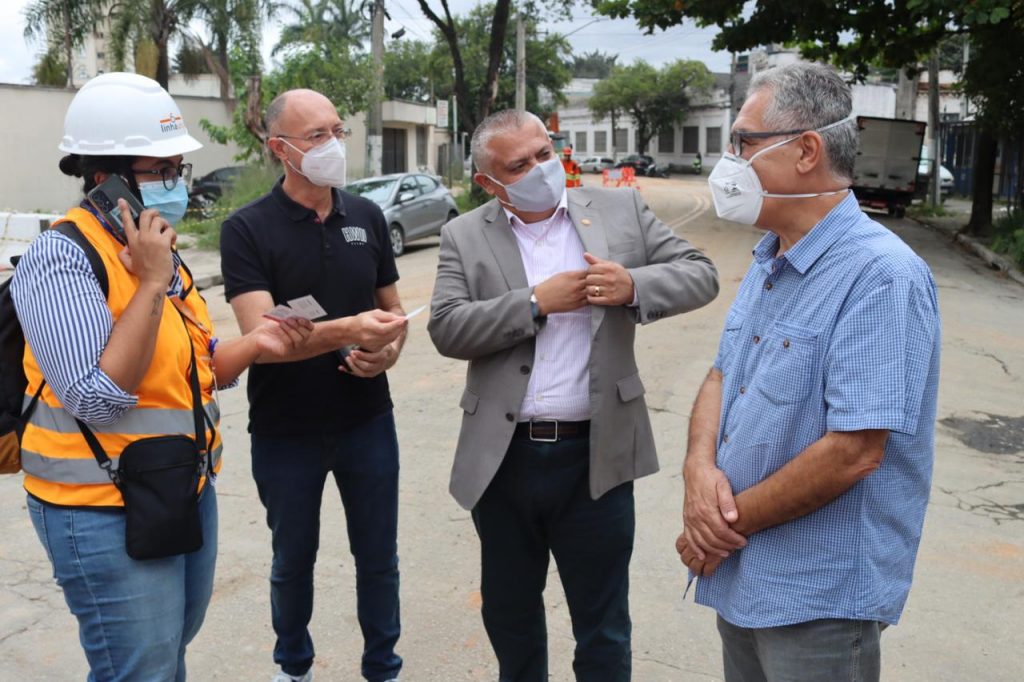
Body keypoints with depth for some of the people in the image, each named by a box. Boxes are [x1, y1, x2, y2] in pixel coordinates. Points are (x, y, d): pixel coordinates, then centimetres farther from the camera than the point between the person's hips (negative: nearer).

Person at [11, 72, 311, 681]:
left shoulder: (158, 251, 8)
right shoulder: (61, 259, -18)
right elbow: (99, 397, -27)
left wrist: (252, 346, -6)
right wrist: (151, 283, -25)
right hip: (110, 514, -8)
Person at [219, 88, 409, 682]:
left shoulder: (367, 216, 1)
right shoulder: (248, 229, -11)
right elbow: (260, 335, -22)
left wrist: (389, 350, -11)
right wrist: (347, 330, -37)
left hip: (368, 422, 3)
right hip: (285, 432, -2)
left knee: (378, 558, 13)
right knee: (293, 561, 17)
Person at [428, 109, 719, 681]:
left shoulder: (621, 210, 2)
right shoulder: (465, 236, 2)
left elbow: (700, 273, 2)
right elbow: (447, 329, -8)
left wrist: (634, 285, -17)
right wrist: (536, 302, -17)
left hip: (595, 457, -1)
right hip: (503, 459, 2)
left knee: (603, 625, 14)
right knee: (509, 614, 21)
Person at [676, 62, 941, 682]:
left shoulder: (881, 275, -21)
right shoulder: (769, 261, 7)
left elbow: (854, 451, -26)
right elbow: (722, 376, 10)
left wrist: (734, 521, -16)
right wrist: (700, 470, -10)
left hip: (820, 600, -8)